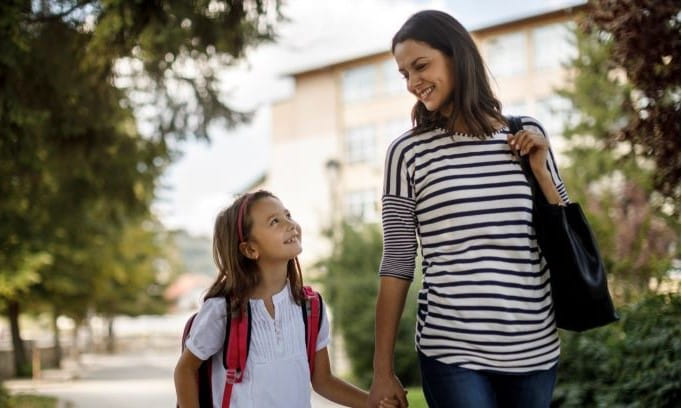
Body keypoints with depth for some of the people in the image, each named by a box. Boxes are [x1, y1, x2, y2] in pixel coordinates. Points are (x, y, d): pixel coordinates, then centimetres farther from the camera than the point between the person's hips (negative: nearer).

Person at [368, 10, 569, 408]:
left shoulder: (527, 135, 6)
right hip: (452, 351, -3)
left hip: (535, 348, 3)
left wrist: (539, 170, -2)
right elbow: (398, 263, 0)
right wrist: (383, 370, -1)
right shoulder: (408, 152, -2)